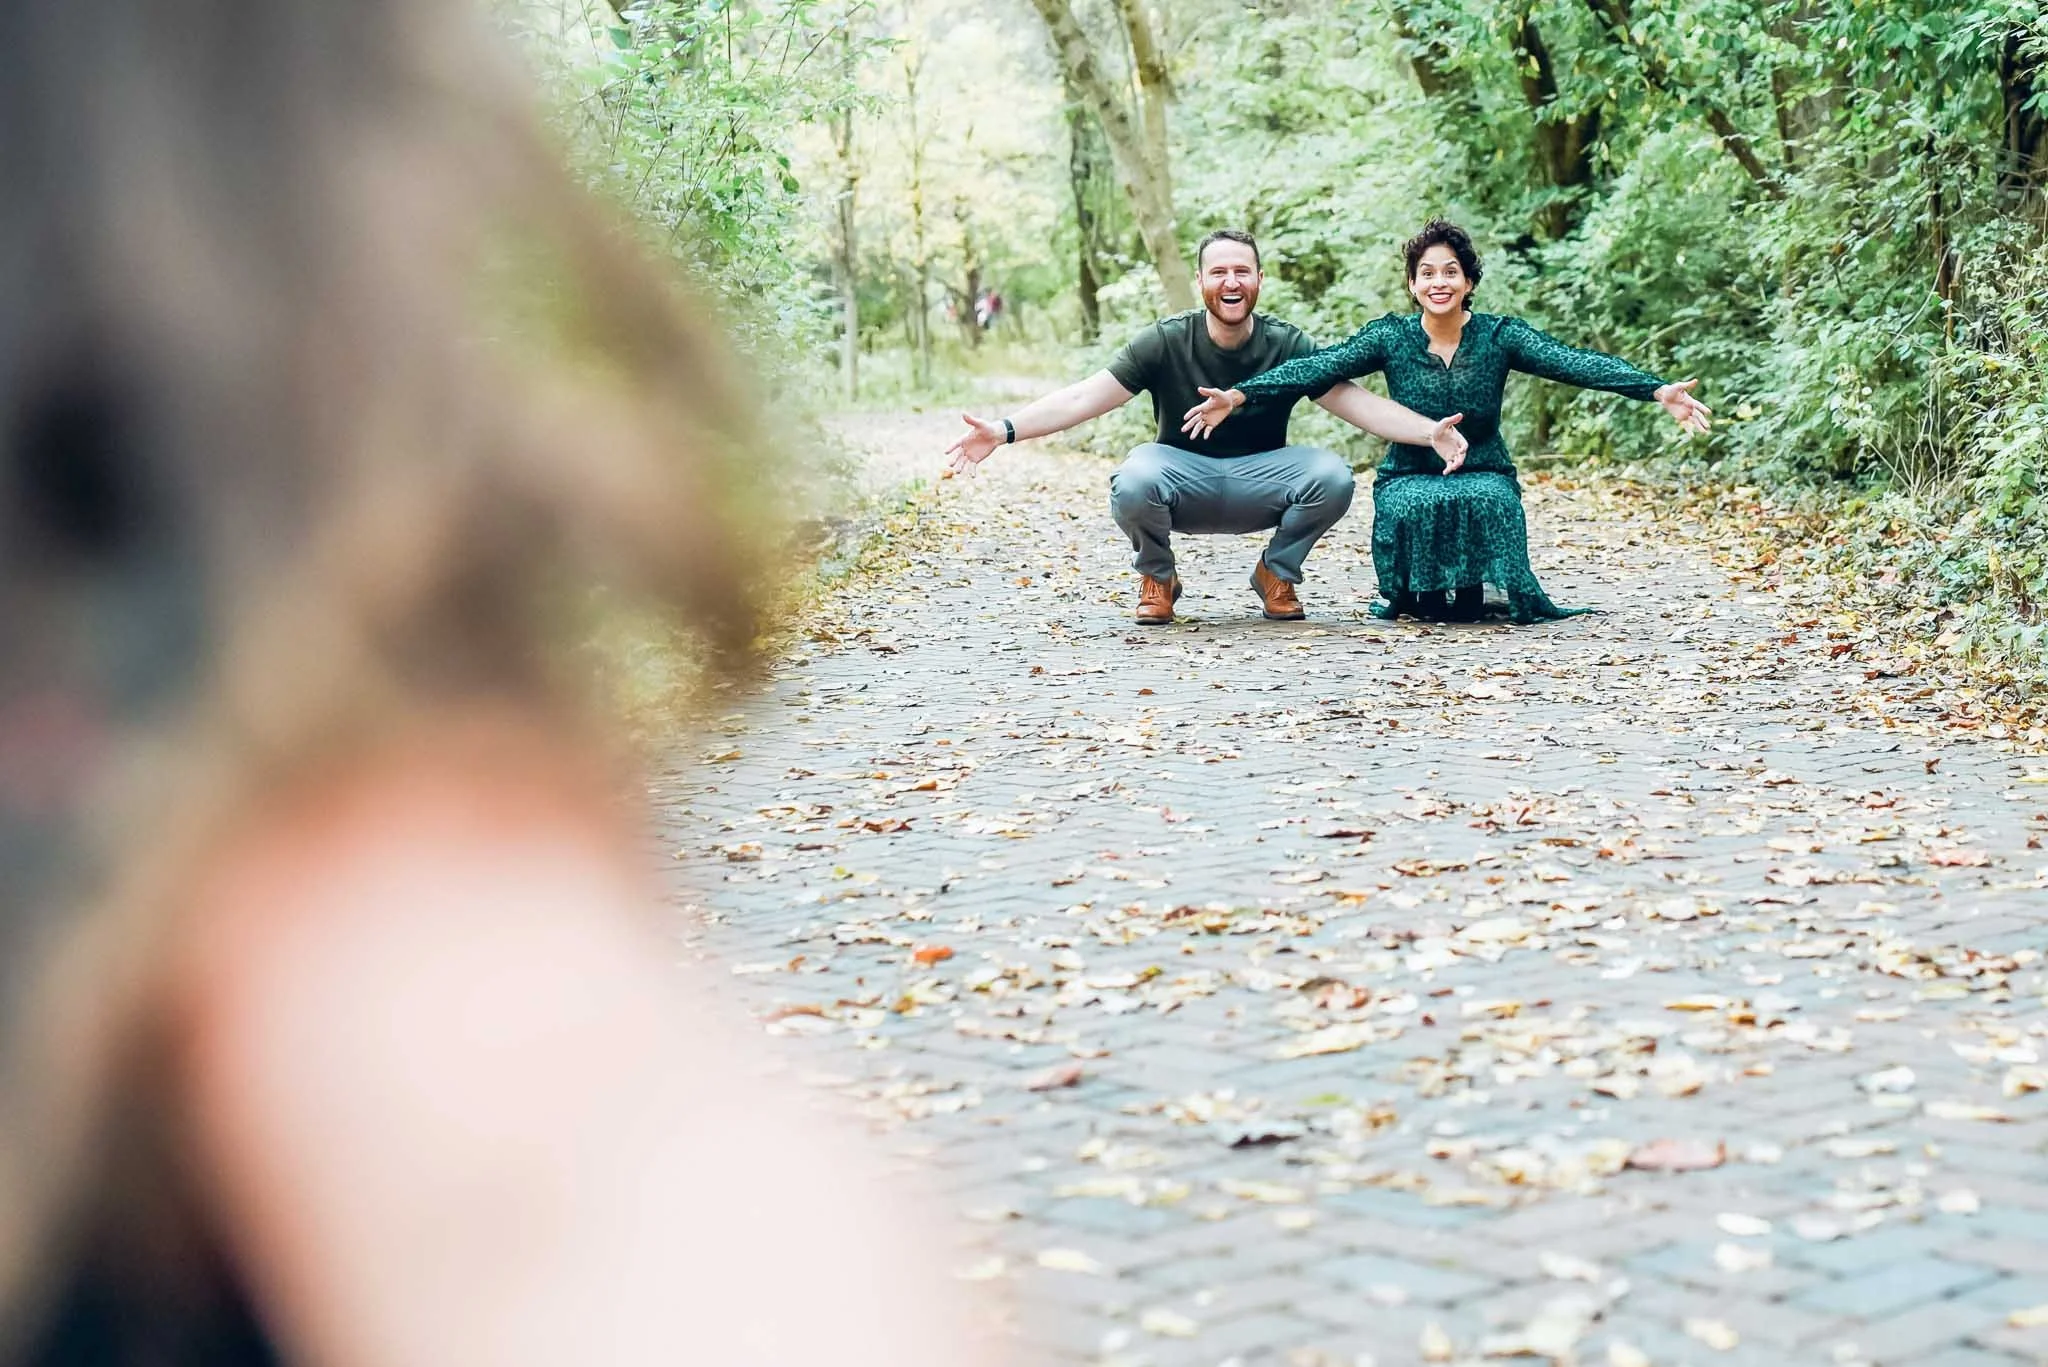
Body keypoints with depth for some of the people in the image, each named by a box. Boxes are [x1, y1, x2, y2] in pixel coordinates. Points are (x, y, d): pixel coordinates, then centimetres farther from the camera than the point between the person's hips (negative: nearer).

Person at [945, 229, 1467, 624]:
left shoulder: (1287, 346, -8)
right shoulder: (1165, 342, -11)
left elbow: (1356, 402, -10)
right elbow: (1084, 398, -15)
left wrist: (1430, 431, -26)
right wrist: (1004, 431, -27)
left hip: (1258, 483, 1)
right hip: (1182, 476, -1)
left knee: (1332, 477, -27)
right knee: (1134, 483, -36)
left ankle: (1277, 575, 3)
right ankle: (1156, 578, -1)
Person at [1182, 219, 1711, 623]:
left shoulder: (1500, 337, -5)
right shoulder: (1390, 337, -3)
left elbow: (1574, 363, -17)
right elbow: (1316, 367, -14)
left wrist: (1658, 391, -31)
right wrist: (1238, 396, -28)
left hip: (1483, 476, 0)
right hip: (1409, 477, 0)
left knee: (1484, 502, -34)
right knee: (1413, 508, -34)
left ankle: (1471, 589, -2)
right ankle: (1422, 593, -1)